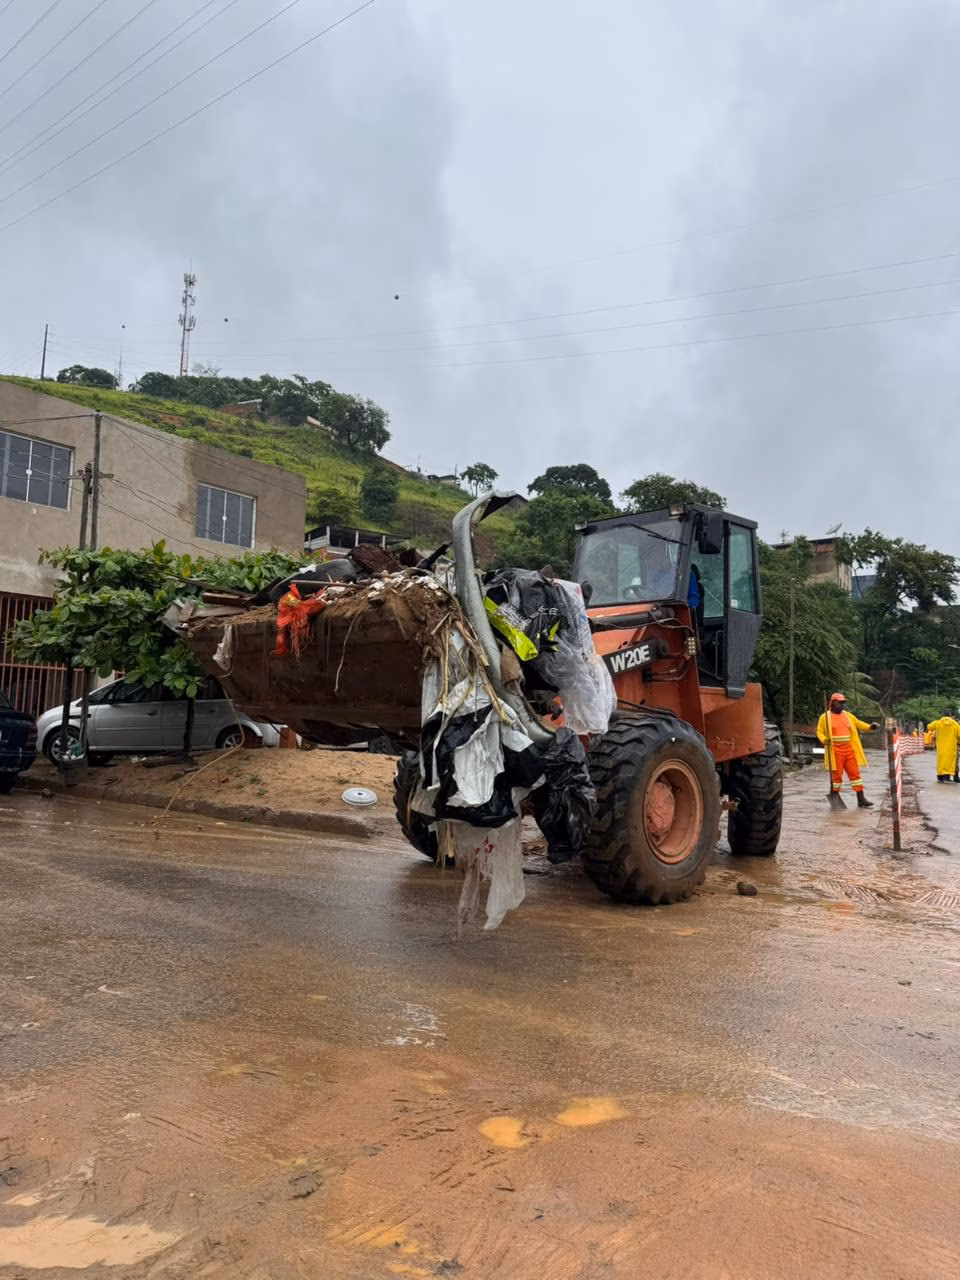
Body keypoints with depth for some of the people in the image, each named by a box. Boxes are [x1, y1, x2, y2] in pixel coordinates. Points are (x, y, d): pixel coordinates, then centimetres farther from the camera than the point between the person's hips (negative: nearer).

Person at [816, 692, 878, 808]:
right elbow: (820, 732, 0)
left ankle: (861, 799, 9)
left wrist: (869, 727, 0)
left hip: (849, 750, 5)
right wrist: (824, 740, -20)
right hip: (835, 751, -4)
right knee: (836, 775, 0)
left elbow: (858, 723, 18)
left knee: (855, 773, 4)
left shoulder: (848, 715, 12)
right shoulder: (825, 717, -1)